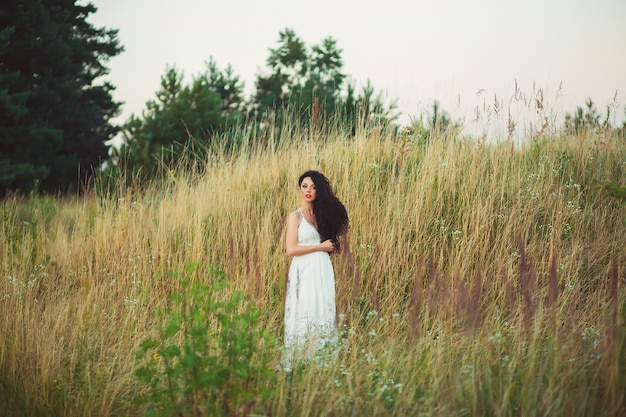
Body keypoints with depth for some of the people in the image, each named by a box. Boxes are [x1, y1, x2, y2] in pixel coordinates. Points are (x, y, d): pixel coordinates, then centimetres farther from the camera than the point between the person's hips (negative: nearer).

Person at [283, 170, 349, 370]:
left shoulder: (322, 214, 14)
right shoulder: (296, 216, -1)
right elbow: (291, 249, -10)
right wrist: (321, 246, -7)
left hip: (323, 271, 5)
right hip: (305, 271, -5)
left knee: (323, 315, 3)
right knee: (306, 317, -6)